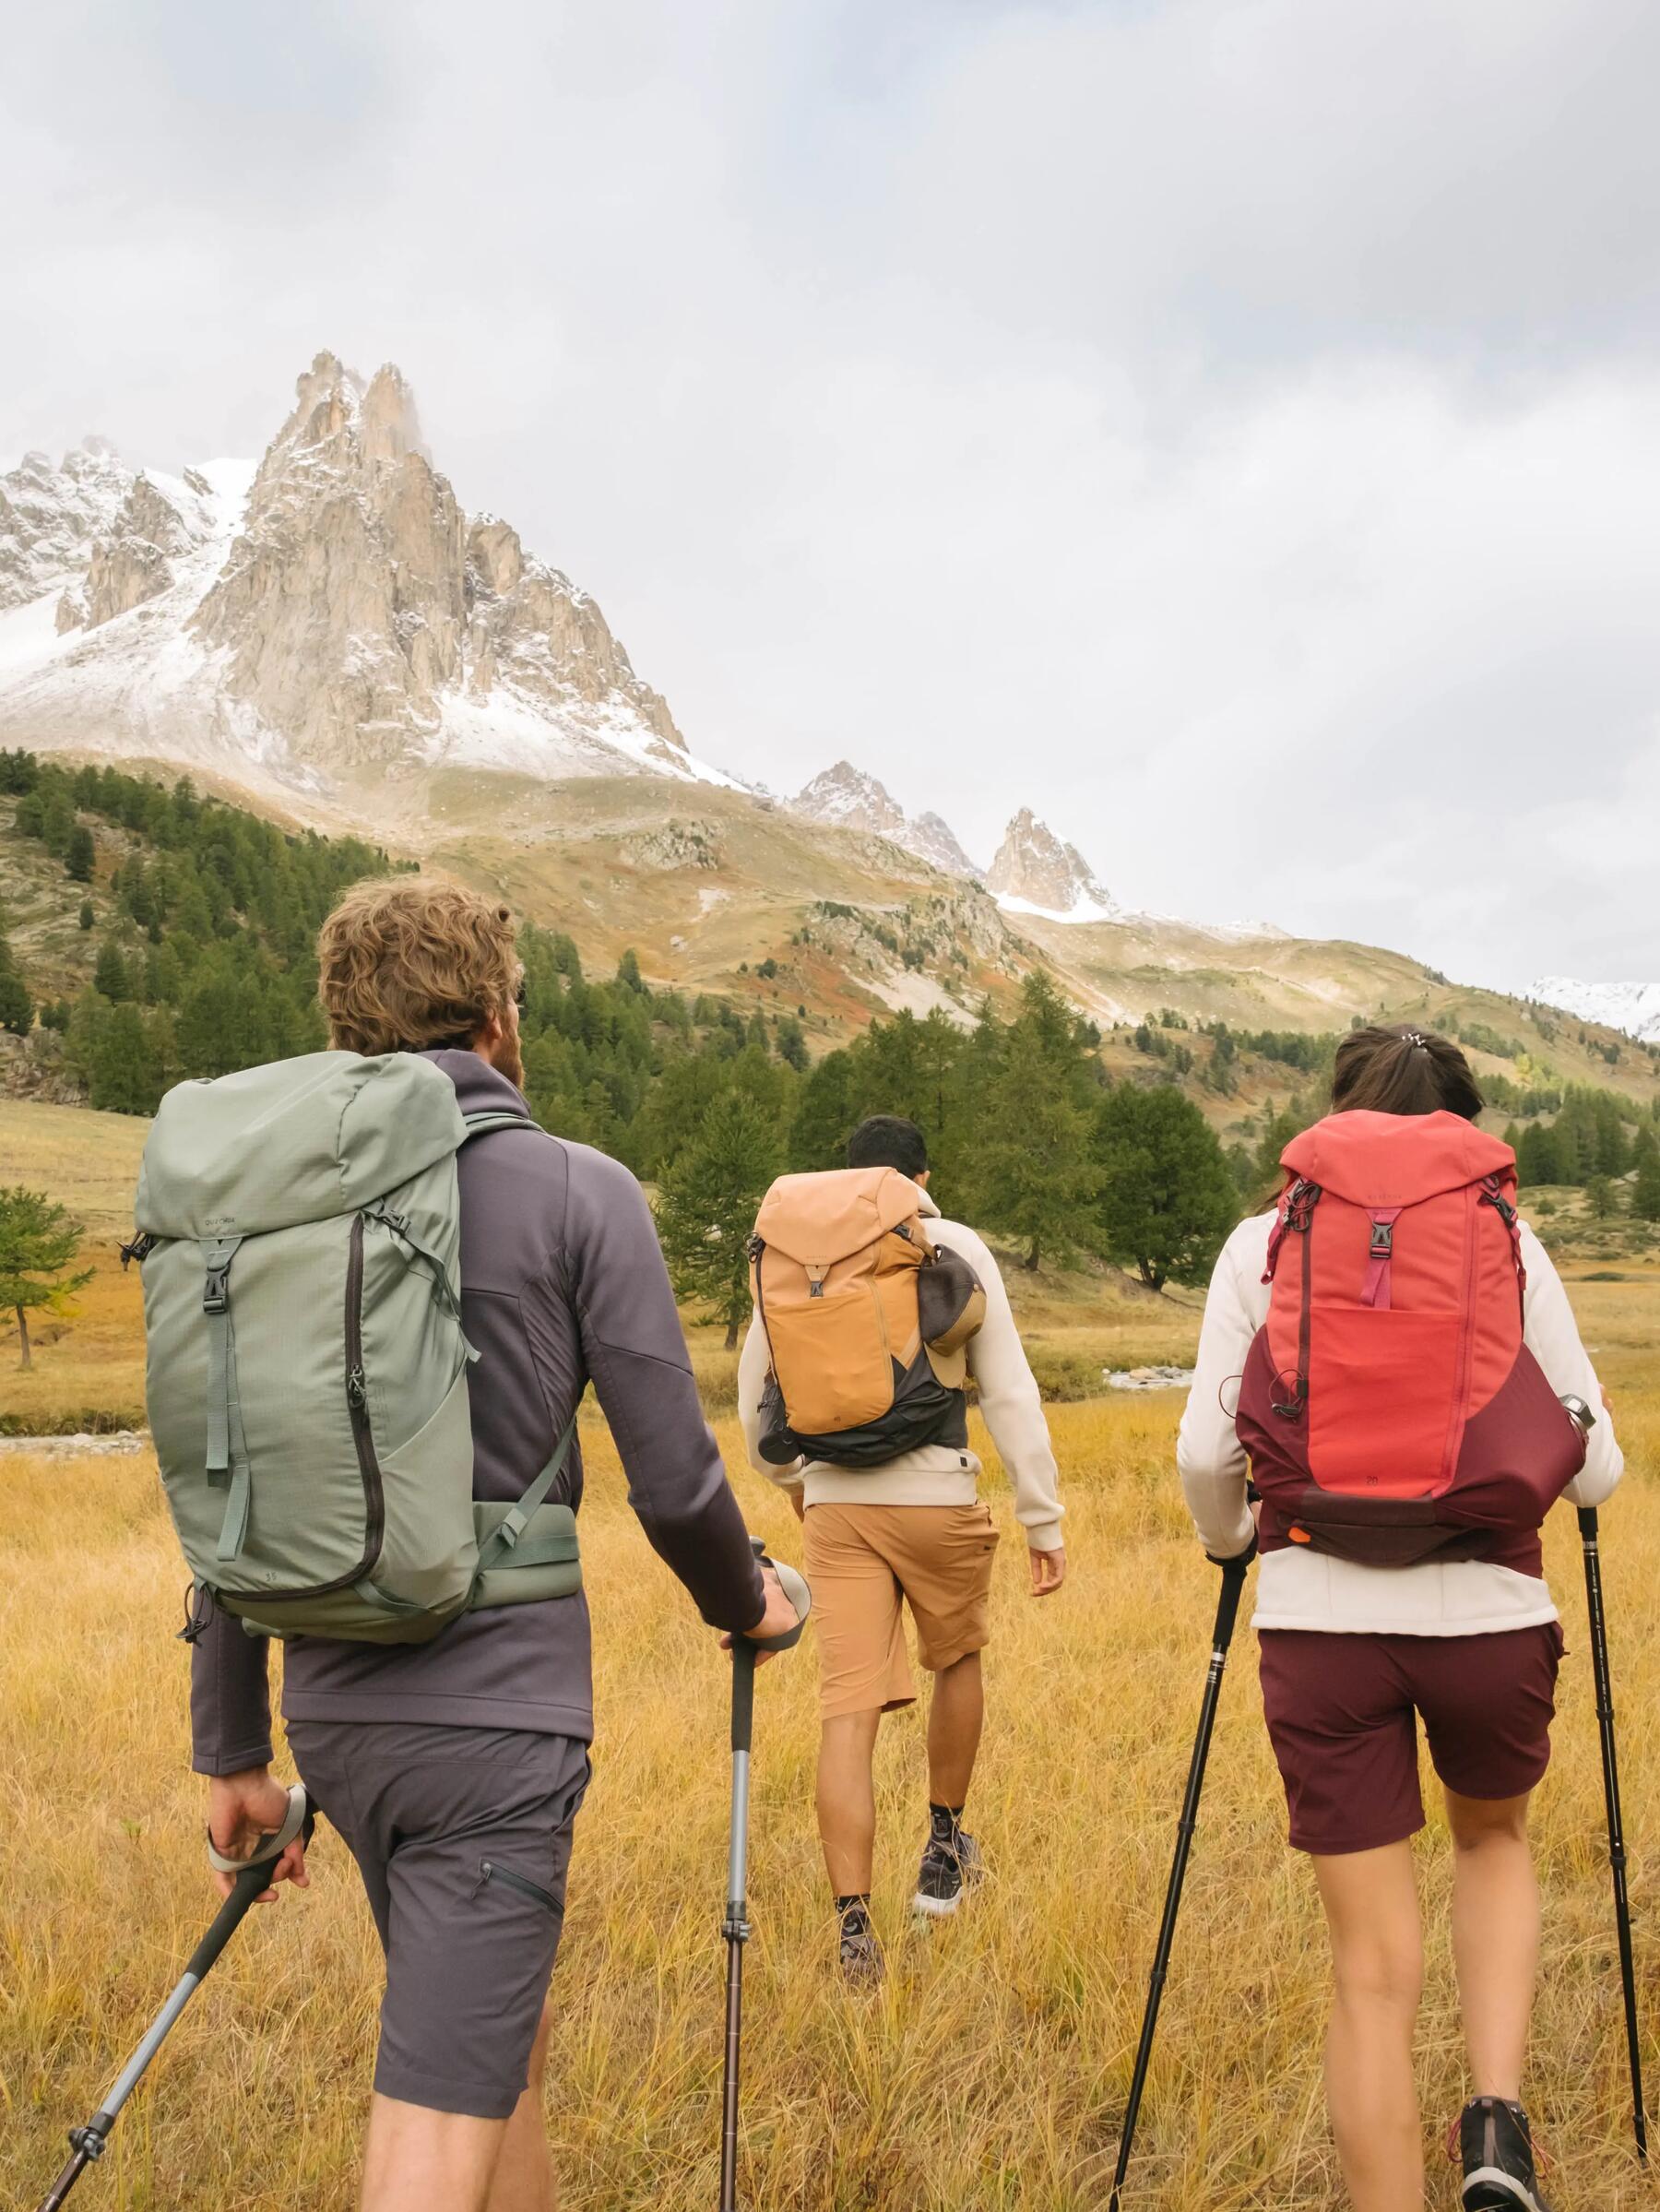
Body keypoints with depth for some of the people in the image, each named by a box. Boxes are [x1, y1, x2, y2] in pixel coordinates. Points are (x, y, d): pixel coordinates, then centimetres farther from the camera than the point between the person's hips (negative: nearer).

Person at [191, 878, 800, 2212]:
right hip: (492, 1717, -6)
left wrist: (233, 1754, 17)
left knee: (507, 2037, 25)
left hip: (333, 1712, 6)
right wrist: (747, 1604, 13)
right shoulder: (577, 1191, -8)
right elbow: (673, 1478, -8)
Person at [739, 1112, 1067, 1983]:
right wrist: (1044, 1519, 3)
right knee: (957, 1660, 24)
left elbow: (755, 1385, 17)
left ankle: (854, 1926, -4)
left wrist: (786, 1474, 34)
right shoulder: (957, 1248, 0)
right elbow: (1009, 1393, -3)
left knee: (848, 1710, 1)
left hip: (835, 1504, 1)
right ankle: (944, 1844, 39)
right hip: (936, 1496, -1)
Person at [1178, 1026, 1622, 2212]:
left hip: (1321, 1619, 0)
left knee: (1375, 1966, 12)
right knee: (1495, 1838, 31)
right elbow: (1594, 1469, 4)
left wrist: (1229, 1540, 20)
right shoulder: (1509, 1245, 3)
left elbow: (1204, 1452, -1)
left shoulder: (1262, 1246, 3)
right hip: (1487, 1613, 1)